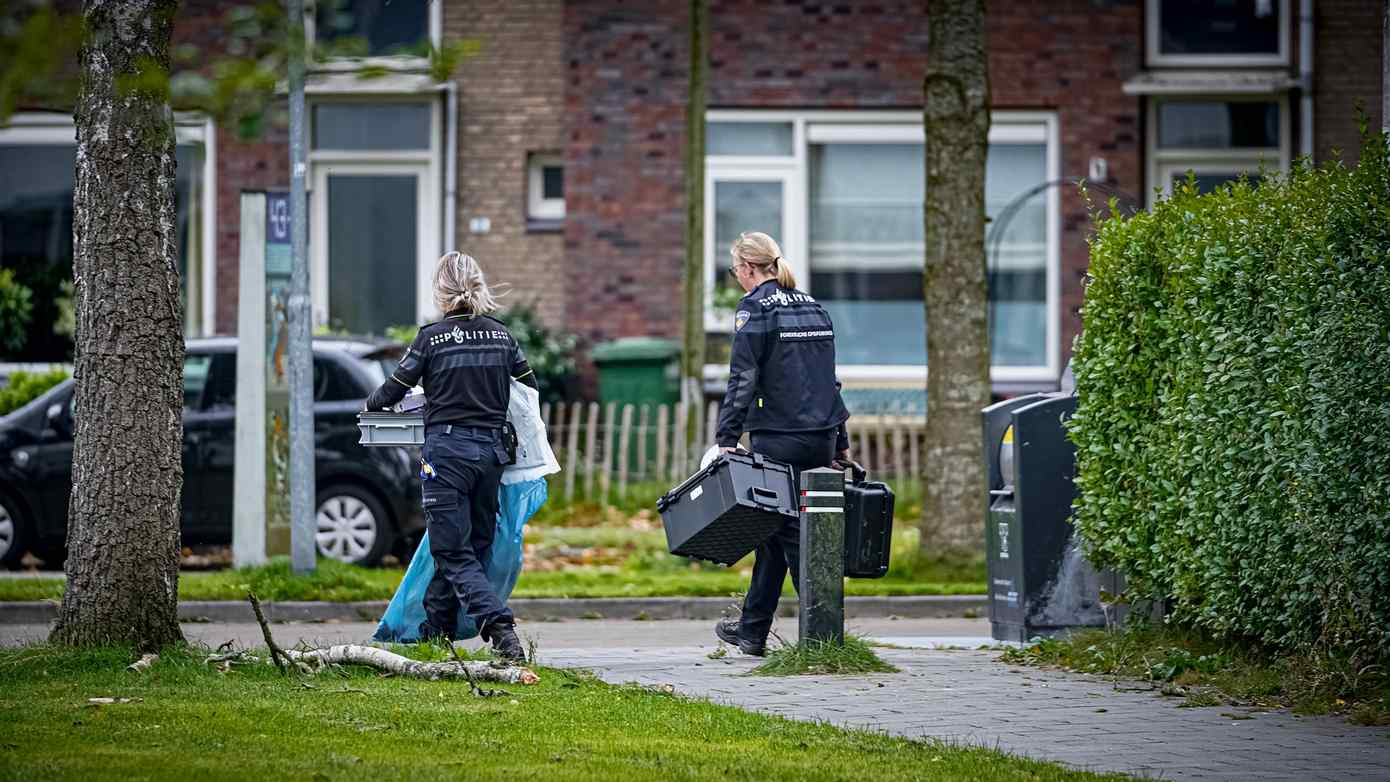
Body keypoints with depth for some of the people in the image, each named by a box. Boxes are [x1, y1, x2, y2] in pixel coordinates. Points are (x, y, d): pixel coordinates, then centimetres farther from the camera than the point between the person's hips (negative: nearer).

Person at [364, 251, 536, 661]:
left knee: (455, 554, -4)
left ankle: (500, 627, -24)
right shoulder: (501, 335, 6)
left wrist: (372, 403, 22)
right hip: (491, 449, 5)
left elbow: (394, 389, 0)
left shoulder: (432, 337, -7)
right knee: (472, 547, 15)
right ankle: (433, 633, 23)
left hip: (447, 449, -5)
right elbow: (530, 388, 16)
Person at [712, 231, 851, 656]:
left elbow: (743, 380, -15)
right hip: (822, 438, 7)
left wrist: (726, 439, -15)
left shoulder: (755, 308, -8)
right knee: (773, 526, 15)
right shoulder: (812, 307, 15)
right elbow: (829, 378, 19)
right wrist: (840, 442, 22)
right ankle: (752, 629, 20)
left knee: (790, 531, -1)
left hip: (780, 437, -7)